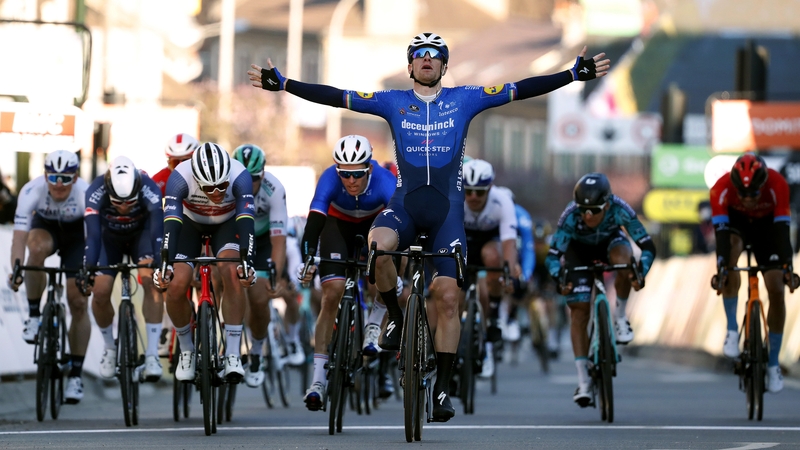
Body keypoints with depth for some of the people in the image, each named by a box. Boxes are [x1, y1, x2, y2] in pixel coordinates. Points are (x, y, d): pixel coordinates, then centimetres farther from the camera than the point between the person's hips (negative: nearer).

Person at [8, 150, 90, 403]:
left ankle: (76, 374, 0)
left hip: (77, 233, 0)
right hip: (45, 226, 0)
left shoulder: (86, 194, -34)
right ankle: (33, 315, -20)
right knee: (37, 247, -38)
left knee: (78, 302, -10)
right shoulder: (32, 191, -32)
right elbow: (19, 236, -38)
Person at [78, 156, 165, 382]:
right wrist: (86, 271, -55)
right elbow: (93, 235, -42)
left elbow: (158, 231, -46)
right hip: (110, 237, 1)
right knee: (100, 292, -14)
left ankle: (152, 355, -25)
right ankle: (110, 348, 14)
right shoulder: (96, 192, -36)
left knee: (151, 279, -25)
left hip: (141, 234, -1)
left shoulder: (149, 189, -38)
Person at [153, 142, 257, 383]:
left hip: (227, 223, 0)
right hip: (190, 222, 0)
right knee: (176, 286, -19)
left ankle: (233, 354, -23)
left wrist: (247, 262, -54)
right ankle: (186, 350, 7)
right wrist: (165, 264, -52)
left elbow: (246, 221, -41)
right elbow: (171, 223, -40)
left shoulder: (240, 176, -35)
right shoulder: (180, 178, -35)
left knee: (234, 274, -29)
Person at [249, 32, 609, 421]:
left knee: (447, 298, -7)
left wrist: (576, 73, -7)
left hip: (446, 209, 0)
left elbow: (519, 90, 1)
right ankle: (396, 318, -7)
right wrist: (282, 83, -5)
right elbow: (337, 97, 3)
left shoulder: (464, 100, 7)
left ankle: (443, 387, 2)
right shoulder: (393, 102, 8)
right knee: (376, 247, -34)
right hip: (405, 204, 0)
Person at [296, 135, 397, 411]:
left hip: (376, 221, 0)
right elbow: (313, 222, -44)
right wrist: (307, 261, -59)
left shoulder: (384, 181, -36)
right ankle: (318, 379, -13)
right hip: (339, 222, 0)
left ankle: (374, 326, -9)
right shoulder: (330, 179, -35)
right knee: (331, 294, -14)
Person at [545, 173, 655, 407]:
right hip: (579, 250, 0)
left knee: (622, 261, -37)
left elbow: (647, 246, -34)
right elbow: (553, 255, -34)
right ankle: (583, 382, -4)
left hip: (610, 242, 0)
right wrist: (558, 279, -53)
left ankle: (620, 318, -12)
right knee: (579, 312, -10)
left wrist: (641, 273, -50)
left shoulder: (619, 209, -35)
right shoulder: (571, 216, -36)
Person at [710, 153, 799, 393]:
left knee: (776, 290, -10)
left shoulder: (777, 184, -34)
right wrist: (721, 268, -50)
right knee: (732, 246, -36)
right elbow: (721, 231, -39)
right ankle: (732, 330, -25)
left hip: (766, 225, 1)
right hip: (735, 222, -1)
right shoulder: (722, 188, -34)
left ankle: (773, 363, 4)